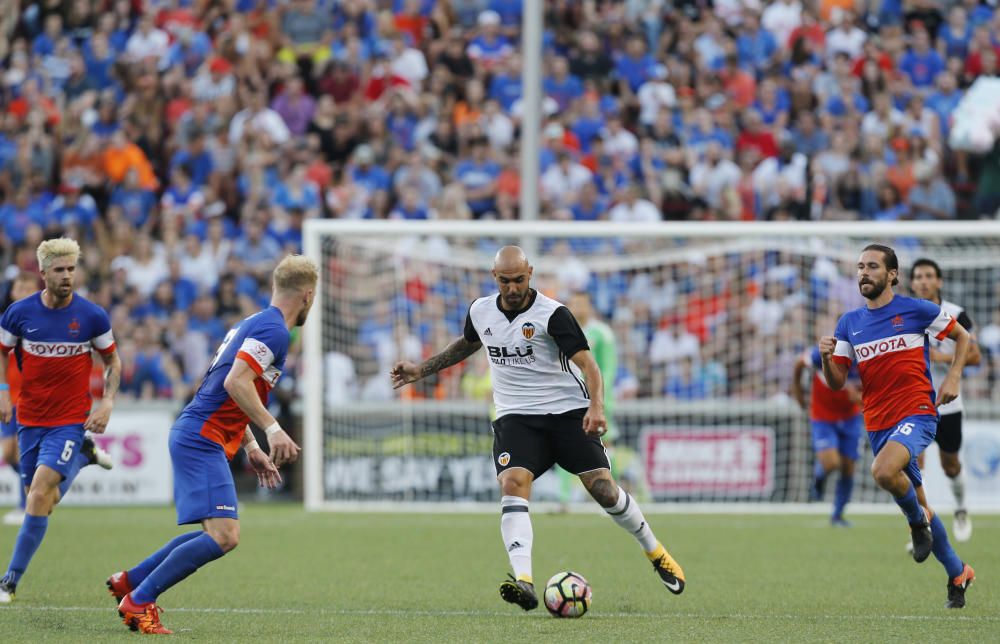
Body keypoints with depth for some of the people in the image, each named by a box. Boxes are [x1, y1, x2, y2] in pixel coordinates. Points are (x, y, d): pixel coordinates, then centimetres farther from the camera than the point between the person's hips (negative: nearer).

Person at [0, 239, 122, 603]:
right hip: (30, 419, 3)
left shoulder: (92, 316, -6)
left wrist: (107, 402, -5)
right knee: (41, 501, 11)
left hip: (70, 420, -3)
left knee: (40, 493, -19)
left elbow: (112, 360, 8)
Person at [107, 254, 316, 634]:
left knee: (217, 534, 16)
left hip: (194, 436, 11)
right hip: (202, 441, -11)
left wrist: (252, 449, 26)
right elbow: (236, 382, -25)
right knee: (224, 536, -17)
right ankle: (139, 601, -11)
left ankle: (128, 582, 22)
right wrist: (272, 428, -28)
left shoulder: (254, 324, 19)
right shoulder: (273, 330, -13)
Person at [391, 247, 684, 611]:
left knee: (603, 489, -8)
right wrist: (421, 370, 27)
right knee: (513, 483, -24)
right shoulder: (481, 312, 4)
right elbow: (468, 344, 28)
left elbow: (587, 364, -19)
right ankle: (523, 583, -38)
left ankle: (656, 553, 20)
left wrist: (596, 406, -35)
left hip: (567, 412, -3)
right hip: (515, 417, 3)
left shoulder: (552, 314, -13)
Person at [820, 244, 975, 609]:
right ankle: (958, 574, 28)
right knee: (917, 502, 12)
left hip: (917, 413, -6)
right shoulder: (849, 324, 9)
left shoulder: (916, 310, -3)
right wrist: (827, 357, -13)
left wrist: (953, 378, -4)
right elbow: (837, 383, 7)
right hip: (878, 424, 6)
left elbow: (962, 336, 10)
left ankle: (919, 521, -6)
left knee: (883, 471, -34)